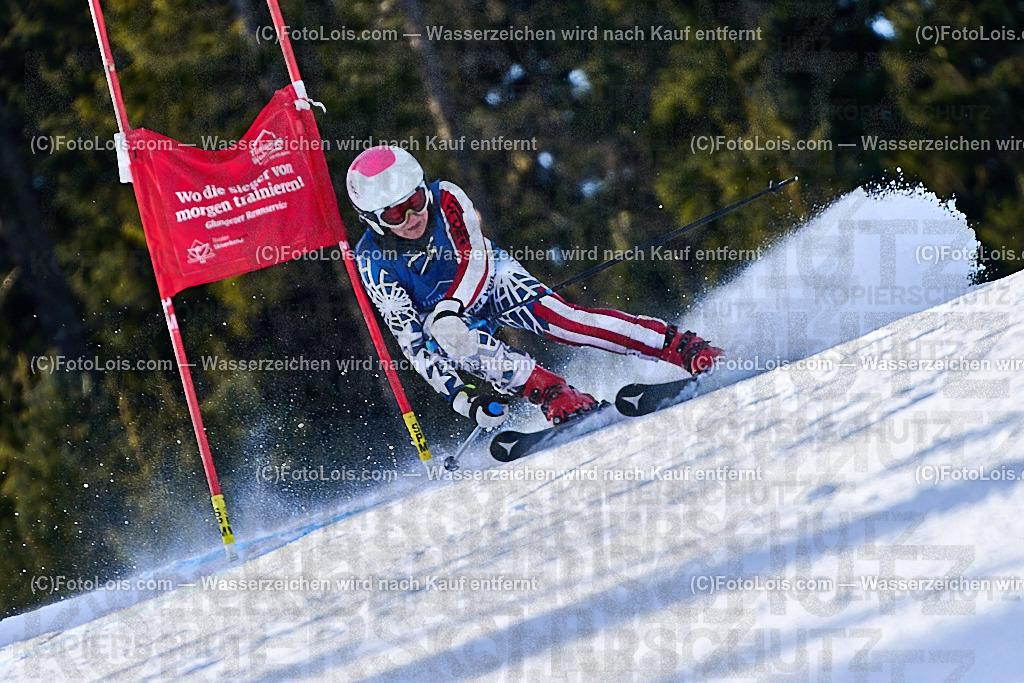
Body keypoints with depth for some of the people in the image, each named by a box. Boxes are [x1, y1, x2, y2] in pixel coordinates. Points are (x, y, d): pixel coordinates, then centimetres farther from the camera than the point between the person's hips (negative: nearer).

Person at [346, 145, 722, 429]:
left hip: (490, 278, 1)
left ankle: (683, 348, -28)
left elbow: (475, 261, -27)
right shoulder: (373, 261, -24)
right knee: (460, 342, -36)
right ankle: (556, 396, -42)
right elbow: (408, 336, -27)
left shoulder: (445, 199, -22)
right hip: (440, 320, -1)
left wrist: (450, 309, -48)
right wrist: (458, 396, -36)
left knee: (555, 317, -24)